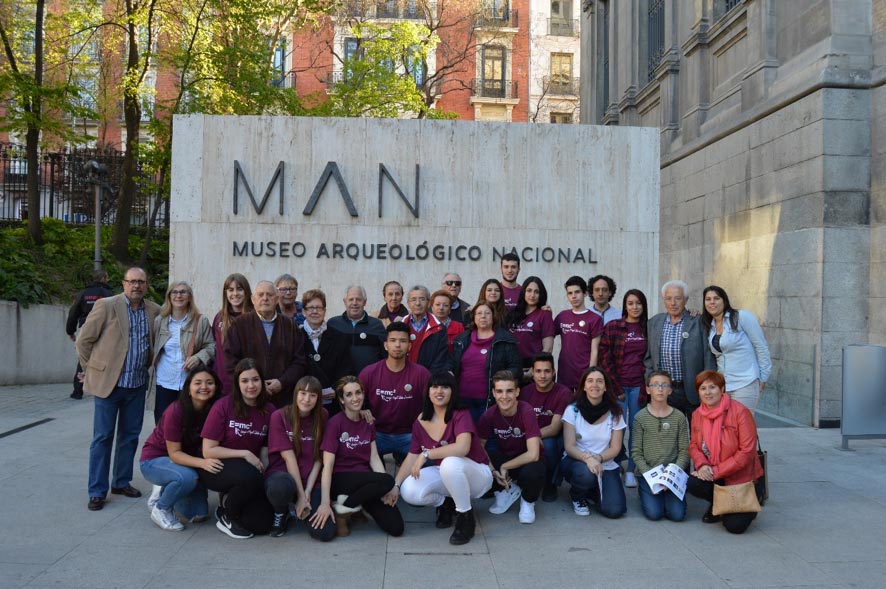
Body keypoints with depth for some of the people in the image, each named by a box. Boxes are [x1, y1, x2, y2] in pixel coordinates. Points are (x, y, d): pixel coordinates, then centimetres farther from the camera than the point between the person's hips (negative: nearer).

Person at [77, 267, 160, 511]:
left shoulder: (154, 311, 4)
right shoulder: (106, 306, -9)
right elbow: (84, 340, -4)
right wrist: (91, 371, 0)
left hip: (138, 385, 4)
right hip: (108, 382, -4)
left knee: (130, 436, 12)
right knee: (102, 437, 1)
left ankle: (121, 482, 26)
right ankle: (97, 491, 10)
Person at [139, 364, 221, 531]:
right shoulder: (176, 411, -27)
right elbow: (174, 453, -25)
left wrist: (214, 460, -27)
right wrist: (202, 462, -40)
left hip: (187, 460, 5)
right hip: (154, 459, -5)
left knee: (198, 515, -7)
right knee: (187, 477, -35)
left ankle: (165, 493, 19)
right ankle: (161, 509, -7)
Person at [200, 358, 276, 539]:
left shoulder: (269, 411, -3)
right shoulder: (223, 406, -13)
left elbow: (265, 451, 4)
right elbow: (208, 451, -12)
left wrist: (264, 472, -15)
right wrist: (245, 453, -18)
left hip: (253, 470, 4)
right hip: (217, 468, -4)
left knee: (262, 524, -13)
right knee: (249, 475, -36)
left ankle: (229, 499, 17)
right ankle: (226, 516, -5)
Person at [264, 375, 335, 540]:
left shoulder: (322, 417, 3)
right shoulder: (279, 416, -7)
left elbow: (318, 459, -1)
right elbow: (289, 458, -13)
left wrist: (308, 492, -12)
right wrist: (300, 496, -17)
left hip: (311, 482, 3)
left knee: (325, 533, -20)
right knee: (281, 487, -41)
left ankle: (304, 510, 16)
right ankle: (280, 514, -3)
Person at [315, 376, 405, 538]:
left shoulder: (368, 423, 9)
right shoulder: (335, 423, -9)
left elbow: (374, 458, 3)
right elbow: (327, 465, -15)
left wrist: (387, 489, -12)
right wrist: (325, 503, -23)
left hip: (365, 479, 6)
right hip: (340, 479, -5)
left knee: (396, 527, -11)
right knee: (387, 480, -32)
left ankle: (360, 506, 11)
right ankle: (340, 510, -13)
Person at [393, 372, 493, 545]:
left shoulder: (461, 416, -18)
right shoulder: (420, 422, -2)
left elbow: (462, 448, -36)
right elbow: (412, 457, 0)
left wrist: (426, 454, -34)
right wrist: (395, 485, -11)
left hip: (476, 475, -5)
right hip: (443, 475, 5)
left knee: (450, 463, -39)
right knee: (409, 491, -23)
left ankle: (466, 517, -16)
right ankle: (446, 504, 9)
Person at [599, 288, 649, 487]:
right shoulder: (612, 327, -1)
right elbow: (605, 358, -3)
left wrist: (646, 387, -2)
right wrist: (616, 388, -6)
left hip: (639, 386, 2)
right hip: (617, 385, -2)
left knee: (636, 428, 5)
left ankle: (631, 470, 16)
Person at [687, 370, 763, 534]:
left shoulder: (740, 411, -18)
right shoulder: (697, 414, 0)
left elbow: (746, 451, -20)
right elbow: (693, 445, 6)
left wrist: (716, 471, -22)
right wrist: (701, 464, -17)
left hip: (740, 477, -4)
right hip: (711, 474, 4)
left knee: (734, 525, -13)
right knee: (691, 484, -27)